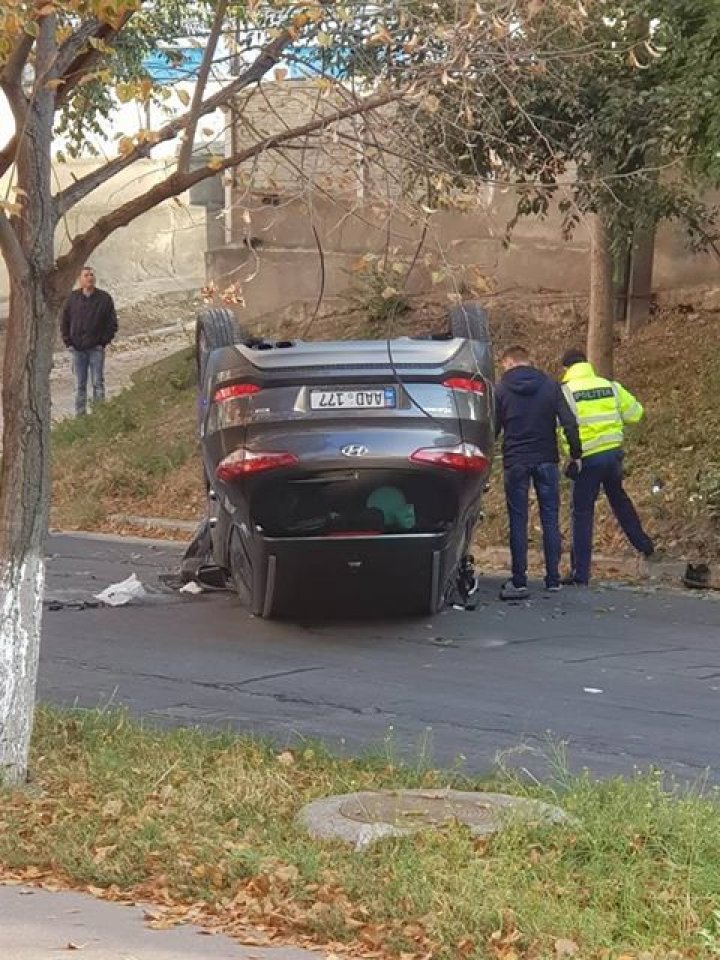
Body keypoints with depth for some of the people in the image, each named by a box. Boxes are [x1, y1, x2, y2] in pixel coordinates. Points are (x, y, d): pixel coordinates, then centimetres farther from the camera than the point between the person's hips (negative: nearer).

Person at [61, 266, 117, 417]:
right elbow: (65, 321, 11)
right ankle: (80, 414, 12)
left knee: (98, 383, 1)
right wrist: (68, 342, 3)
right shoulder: (73, 298, 3)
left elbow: (112, 323, 1)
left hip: (96, 349, -2)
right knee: (79, 385, 6)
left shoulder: (104, 298, -2)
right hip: (77, 349, 2)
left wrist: (104, 342, -6)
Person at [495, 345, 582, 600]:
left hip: (515, 462, -1)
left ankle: (519, 582, -1)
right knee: (550, 519, 8)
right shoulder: (550, 385, 3)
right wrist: (575, 454, 6)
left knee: (518, 521, 1)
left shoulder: (501, 389, -1)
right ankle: (553, 578, 10)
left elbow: (493, 428, 2)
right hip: (546, 460, 1)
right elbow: (569, 422, -2)